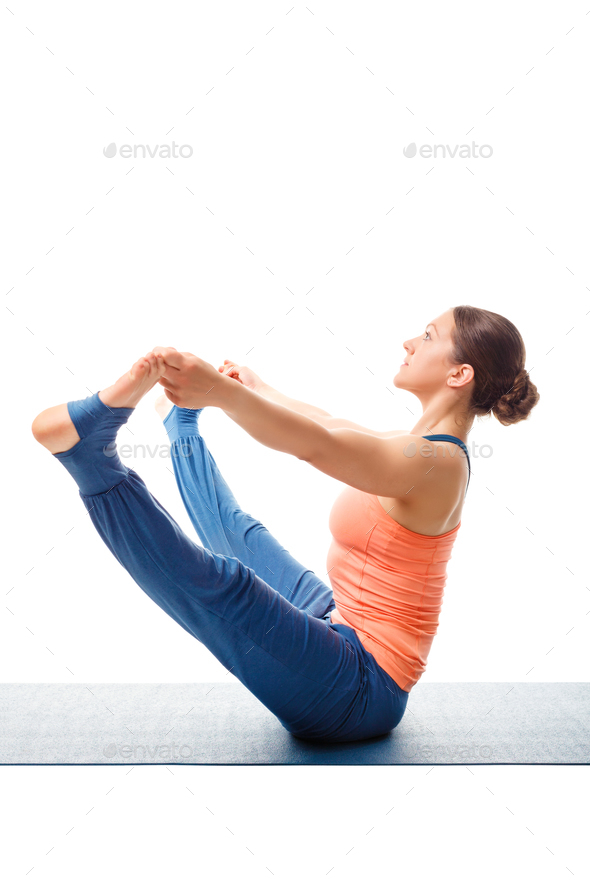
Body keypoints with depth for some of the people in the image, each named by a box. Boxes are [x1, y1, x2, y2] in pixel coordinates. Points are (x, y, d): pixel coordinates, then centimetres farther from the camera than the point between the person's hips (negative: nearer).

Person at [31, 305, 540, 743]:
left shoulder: (435, 461, -22)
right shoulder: (428, 447, 8)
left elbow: (320, 445, -38)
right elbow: (334, 428, 23)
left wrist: (224, 392, -51)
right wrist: (260, 391, 34)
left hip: (354, 691, -9)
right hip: (339, 629, 9)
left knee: (226, 583, -35)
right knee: (239, 532, 26)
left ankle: (90, 445, -31)